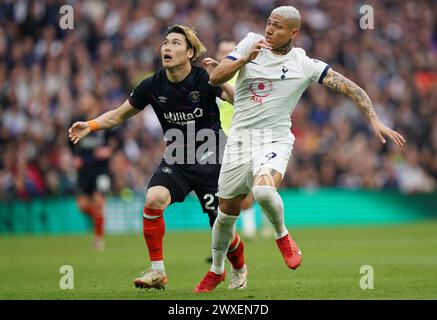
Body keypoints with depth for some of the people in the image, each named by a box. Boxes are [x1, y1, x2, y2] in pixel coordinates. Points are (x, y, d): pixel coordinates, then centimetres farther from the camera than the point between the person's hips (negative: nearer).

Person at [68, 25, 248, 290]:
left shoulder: (204, 79, -15)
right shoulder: (152, 86, -6)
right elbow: (119, 115, 6)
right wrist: (90, 125, -10)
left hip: (212, 159, -3)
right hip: (177, 159, 3)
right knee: (154, 198, -27)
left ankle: (239, 269, 33)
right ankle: (157, 271, -14)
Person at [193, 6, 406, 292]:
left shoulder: (305, 65, -5)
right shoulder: (251, 43, 2)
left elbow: (351, 89, -3)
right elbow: (215, 79, -4)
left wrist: (376, 122, -12)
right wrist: (245, 58, -18)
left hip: (275, 140, -3)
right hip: (240, 139, 3)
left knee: (263, 190, -34)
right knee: (227, 210, 9)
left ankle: (282, 234, -3)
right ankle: (216, 271, 34)